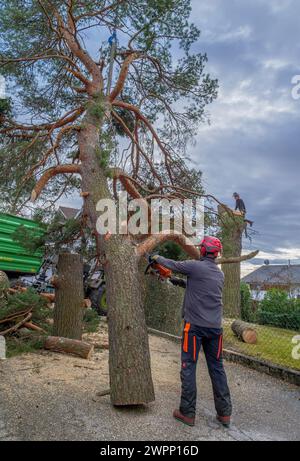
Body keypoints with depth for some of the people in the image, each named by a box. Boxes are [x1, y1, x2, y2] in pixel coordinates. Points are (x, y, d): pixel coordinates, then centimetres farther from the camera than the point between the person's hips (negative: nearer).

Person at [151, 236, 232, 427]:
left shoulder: (195, 266, -10)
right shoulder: (220, 274, 9)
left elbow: (172, 264, 4)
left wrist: (157, 257, 22)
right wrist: (183, 283, 27)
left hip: (195, 326, -6)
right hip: (215, 327, 6)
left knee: (189, 368, 5)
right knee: (217, 368, 14)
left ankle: (187, 413, 13)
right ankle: (225, 413, 21)